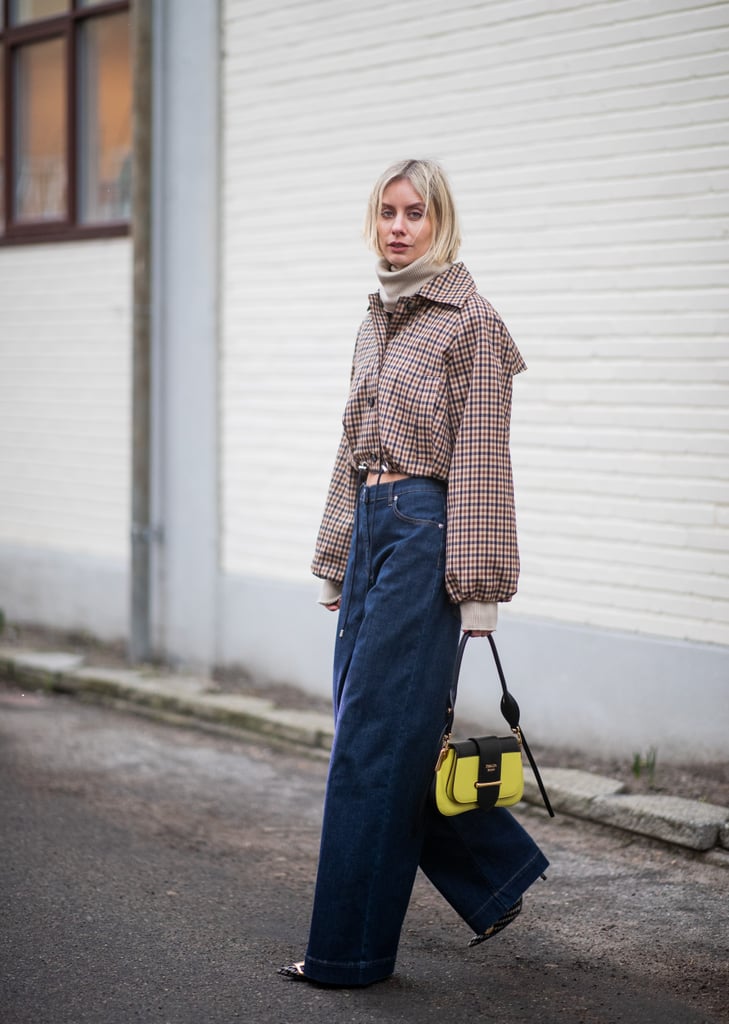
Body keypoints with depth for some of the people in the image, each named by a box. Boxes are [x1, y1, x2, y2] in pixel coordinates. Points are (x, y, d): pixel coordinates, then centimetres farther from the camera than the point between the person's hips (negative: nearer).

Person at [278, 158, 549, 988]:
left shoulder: (470, 323, -8)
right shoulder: (377, 322, 15)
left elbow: (481, 459, -12)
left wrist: (476, 585, -15)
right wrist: (335, 560, 17)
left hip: (424, 530, -8)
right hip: (369, 525, 8)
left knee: (373, 736, -5)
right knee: (382, 730, 11)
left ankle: (351, 946, 5)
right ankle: (496, 874, 27)